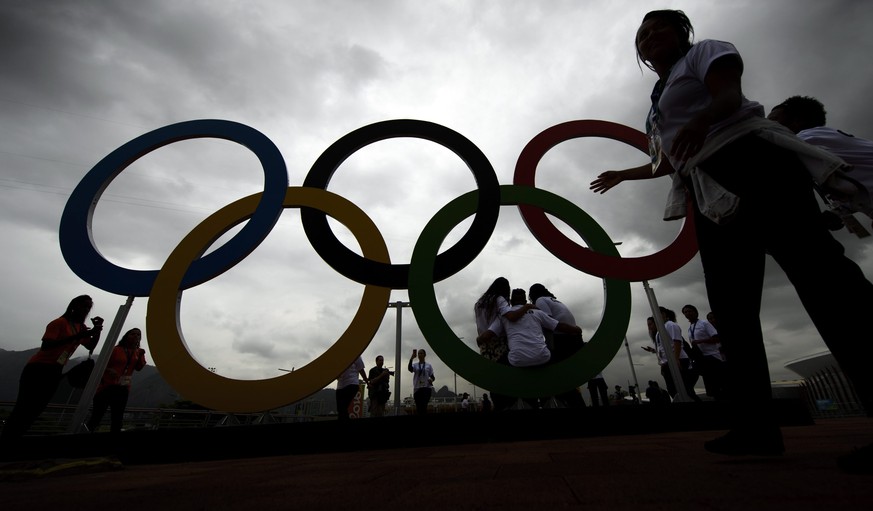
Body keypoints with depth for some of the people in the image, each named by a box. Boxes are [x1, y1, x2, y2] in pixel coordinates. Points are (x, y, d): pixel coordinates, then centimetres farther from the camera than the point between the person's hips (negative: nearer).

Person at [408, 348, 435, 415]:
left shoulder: (429, 366, 8)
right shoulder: (415, 365, 7)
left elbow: (432, 376, 9)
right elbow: (409, 368, -16)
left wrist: (431, 379, -16)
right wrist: (412, 358, -30)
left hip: (426, 388, -1)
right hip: (417, 388, 1)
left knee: (424, 406, -11)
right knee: (418, 407, 2)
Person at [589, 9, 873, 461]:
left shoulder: (705, 52, 13)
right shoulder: (658, 103, 31)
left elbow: (729, 94, -9)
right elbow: (668, 162, 37)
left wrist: (701, 119, -30)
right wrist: (622, 175, 47)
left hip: (751, 162, -6)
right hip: (709, 197, 7)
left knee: (818, 270, -21)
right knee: (731, 307, -4)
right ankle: (756, 425, -2)